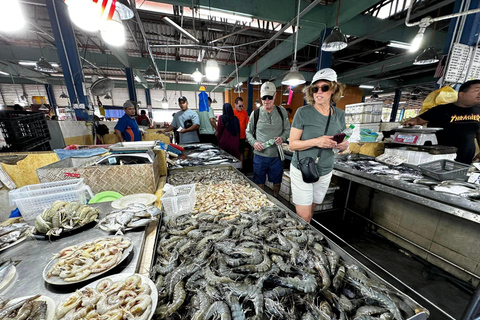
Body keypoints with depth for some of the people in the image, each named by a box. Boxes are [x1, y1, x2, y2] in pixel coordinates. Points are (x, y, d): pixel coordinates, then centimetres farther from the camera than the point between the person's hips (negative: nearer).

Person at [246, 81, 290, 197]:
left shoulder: (281, 111, 2)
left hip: (276, 154, 2)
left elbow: (287, 129, 9)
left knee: (277, 182, 18)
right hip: (260, 154, -1)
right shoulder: (255, 113, 0)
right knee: (259, 183, 12)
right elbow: (248, 132, 7)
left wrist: (282, 138, -13)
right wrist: (254, 142, -12)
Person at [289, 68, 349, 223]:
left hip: (325, 172, 5)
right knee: (303, 217, 0)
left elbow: (338, 143, 14)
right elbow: (292, 144, -14)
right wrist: (316, 142, -28)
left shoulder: (339, 115, 4)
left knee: (310, 211, 20)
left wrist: (343, 145, -9)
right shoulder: (303, 112, -11)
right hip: (302, 171, -5)